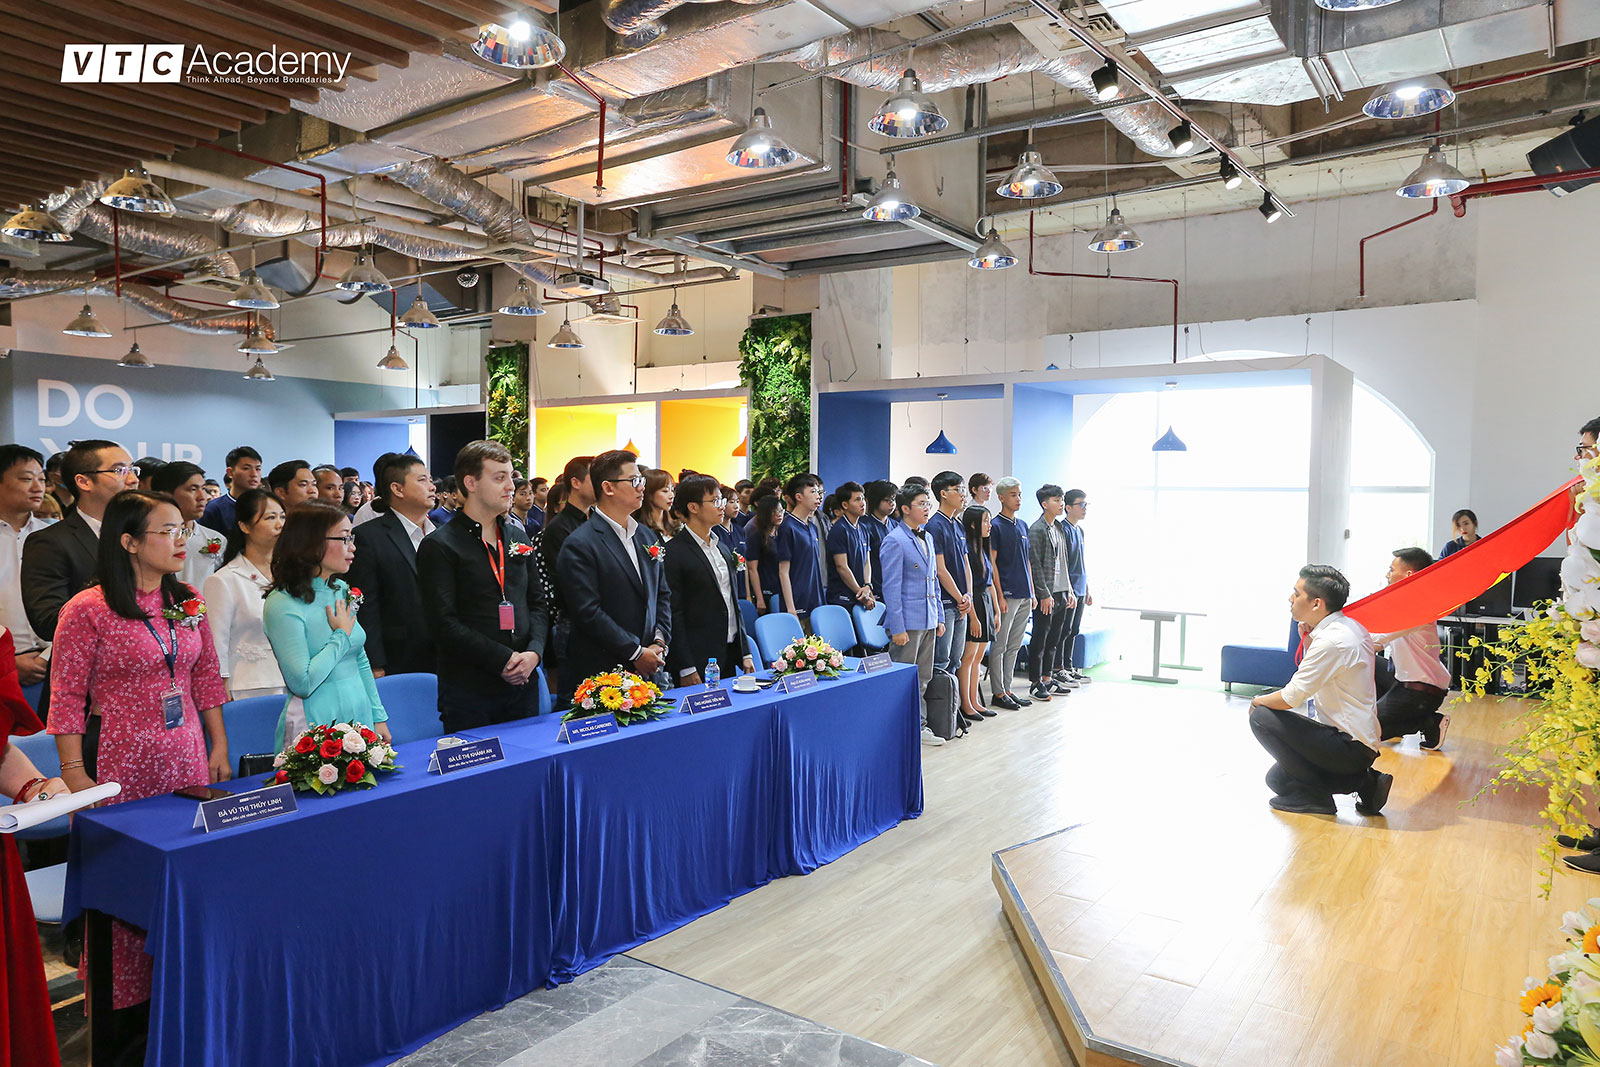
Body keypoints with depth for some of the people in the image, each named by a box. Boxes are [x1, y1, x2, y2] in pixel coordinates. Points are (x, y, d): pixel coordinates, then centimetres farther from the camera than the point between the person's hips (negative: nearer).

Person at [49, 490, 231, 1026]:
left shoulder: (189, 602, 7)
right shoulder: (87, 611, -9)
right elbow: (67, 699, -7)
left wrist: (219, 748, 11)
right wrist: (74, 775, -10)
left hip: (187, 762, 5)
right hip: (122, 769, -5)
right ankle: (124, 1001, 20)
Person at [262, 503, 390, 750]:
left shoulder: (341, 591, 8)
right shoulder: (282, 604, -15)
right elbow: (302, 683, -22)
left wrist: (378, 716, 11)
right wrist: (342, 635, -12)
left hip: (360, 719, 7)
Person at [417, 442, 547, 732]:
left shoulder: (518, 537, 13)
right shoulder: (438, 546, -6)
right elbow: (443, 623, -13)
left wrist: (534, 652, -5)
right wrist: (502, 659, -17)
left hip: (524, 685, 5)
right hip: (469, 690, -5)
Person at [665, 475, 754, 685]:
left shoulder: (722, 548, 14)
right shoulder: (674, 552, -10)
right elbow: (674, 613, -13)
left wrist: (746, 652, 12)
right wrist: (686, 669, -15)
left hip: (730, 656, 7)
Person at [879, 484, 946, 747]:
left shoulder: (927, 538, 13)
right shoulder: (895, 540, -12)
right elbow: (891, 587, -14)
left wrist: (940, 616, 15)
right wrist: (897, 627, -17)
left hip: (928, 619, 8)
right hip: (908, 621, -8)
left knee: (923, 678, 13)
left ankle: (919, 727, 22)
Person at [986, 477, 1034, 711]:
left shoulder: (1023, 526, 15)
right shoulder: (995, 526, -8)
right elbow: (992, 563, -11)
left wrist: (1032, 592, 15)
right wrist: (1000, 596, -15)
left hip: (1024, 595, 8)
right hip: (1007, 595, -7)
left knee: (1014, 647, 11)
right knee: (999, 646, -2)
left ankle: (1007, 689, 18)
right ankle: (998, 693, 4)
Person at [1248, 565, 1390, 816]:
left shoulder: (1332, 640, -24)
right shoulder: (1351, 627, 7)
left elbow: (1290, 698, -21)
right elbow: (1320, 672, 20)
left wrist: (1258, 701, -1)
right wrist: (1308, 641, 6)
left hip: (1348, 747, -10)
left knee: (1262, 717, -12)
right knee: (1278, 779, 15)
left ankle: (1314, 795, -5)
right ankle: (1361, 781, 10)